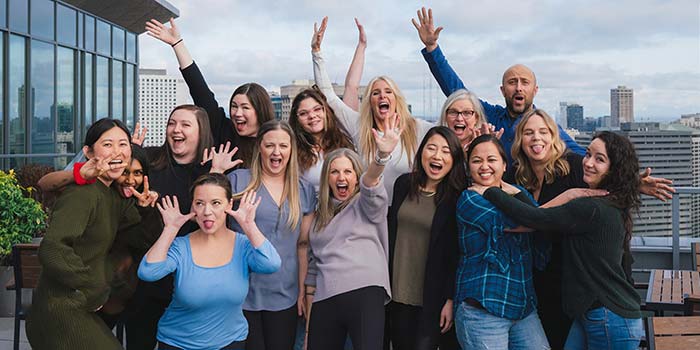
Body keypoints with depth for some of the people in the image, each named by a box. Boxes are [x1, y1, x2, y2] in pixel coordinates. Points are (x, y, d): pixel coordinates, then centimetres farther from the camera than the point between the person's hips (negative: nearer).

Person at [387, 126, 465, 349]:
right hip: (398, 291, 4)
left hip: (433, 297, -4)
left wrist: (451, 299, -11)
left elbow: (456, 253, -9)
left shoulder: (458, 197, -9)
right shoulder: (403, 184, 4)